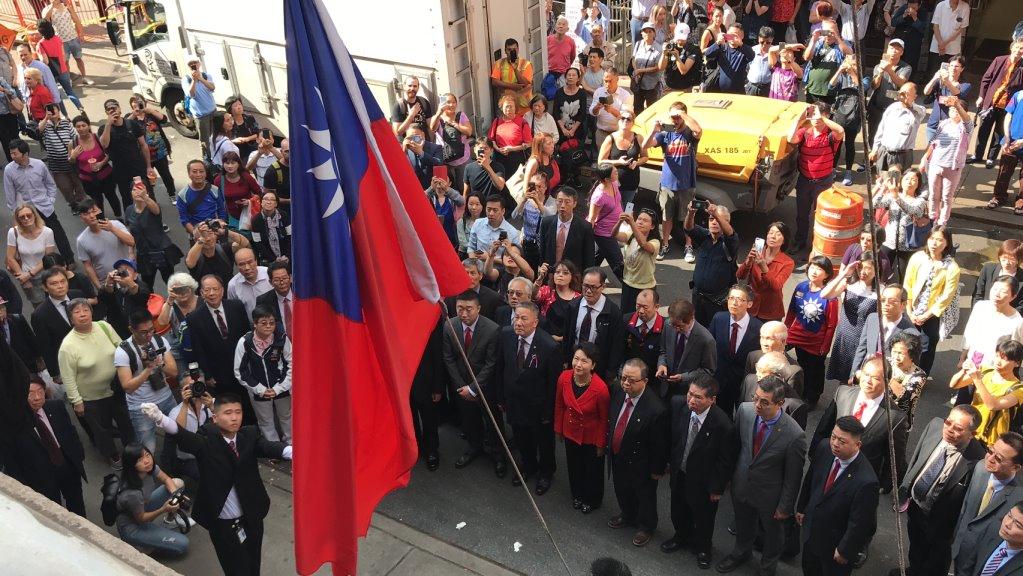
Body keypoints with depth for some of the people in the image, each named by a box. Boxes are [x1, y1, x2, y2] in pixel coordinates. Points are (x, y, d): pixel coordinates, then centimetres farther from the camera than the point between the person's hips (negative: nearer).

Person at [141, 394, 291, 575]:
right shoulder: (206, 441, -13)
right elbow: (184, 437, -30)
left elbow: (268, 447, -24)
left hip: (251, 518, 2)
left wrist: (291, 451, -49)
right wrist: (160, 418, -52)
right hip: (222, 524, -2)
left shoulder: (249, 436, -7)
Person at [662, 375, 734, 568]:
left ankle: (703, 547, 51)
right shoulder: (678, 404, -22)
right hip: (679, 473, 4)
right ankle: (682, 536, 58)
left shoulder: (722, 424, -33)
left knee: (703, 517, 23)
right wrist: (671, 460, 4)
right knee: (678, 510, 29)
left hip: (703, 480, -4)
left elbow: (725, 460, -19)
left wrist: (717, 488, -12)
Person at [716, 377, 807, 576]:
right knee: (743, 525, 31)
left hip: (769, 496, -4)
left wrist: (785, 507, -9)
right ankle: (741, 553, 62)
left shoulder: (794, 435, -34)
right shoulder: (745, 410, -21)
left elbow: (793, 477, -19)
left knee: (772, 533, 26)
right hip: (741, 484, 4)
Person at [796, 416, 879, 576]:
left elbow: (859, 523, -24)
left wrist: (844, 551, -13)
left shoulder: (866, 481, -37)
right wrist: (802, 508, 12)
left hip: (836, 542, -5)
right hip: (811, 529, 5)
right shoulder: (824, 449, -19)